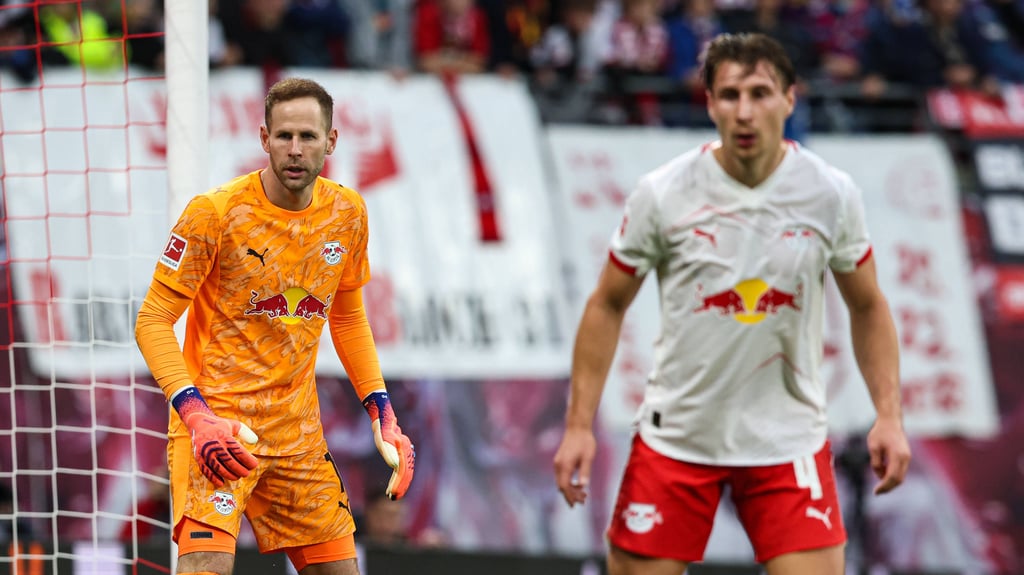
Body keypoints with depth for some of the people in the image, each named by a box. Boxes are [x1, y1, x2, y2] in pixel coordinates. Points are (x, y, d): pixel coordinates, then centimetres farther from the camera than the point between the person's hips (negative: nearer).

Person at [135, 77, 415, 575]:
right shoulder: (214, 213, -12)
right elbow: (152, 322, -10)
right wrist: (196, 414, -23)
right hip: (217, 427, -5)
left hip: (298, 432, 5)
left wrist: (382, 414, 9)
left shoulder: (347, 213, 4)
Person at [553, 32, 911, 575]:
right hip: (674, 441, 0)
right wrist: (579, 425, -4)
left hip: (789, 443, 1)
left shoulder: (832, 195, -5)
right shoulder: (661, 194, -9)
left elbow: (867, 307, 8)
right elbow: (607, 307, 1)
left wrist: (889, 415, -2)